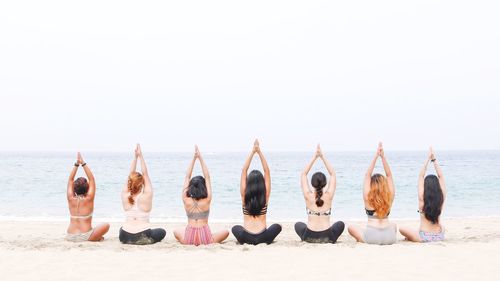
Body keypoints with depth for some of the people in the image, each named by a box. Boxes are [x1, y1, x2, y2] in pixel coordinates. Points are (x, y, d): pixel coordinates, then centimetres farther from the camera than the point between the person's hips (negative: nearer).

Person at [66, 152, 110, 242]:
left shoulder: (71, 199, -2)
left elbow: (70, 180, 6)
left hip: (70, 237, 3)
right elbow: (91, 179, -4)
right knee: (106, 225, 19)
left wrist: (77, 164, 1)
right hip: (85, 237, -3)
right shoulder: (88, 199, -10)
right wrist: (83, 163, -4)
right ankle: (97, 238, 6)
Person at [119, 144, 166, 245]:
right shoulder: (146, 197, -13)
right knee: (162, 231, 26)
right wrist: (140, 156, -7)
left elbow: (131, 174, 2)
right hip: (143, 237, -3)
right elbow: (145, 174, -7)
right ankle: (147, 240, 11)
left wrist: (135, 157, 0)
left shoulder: (125, 196, -5)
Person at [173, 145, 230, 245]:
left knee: (176, 231, 34)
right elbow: (207, 177, 2)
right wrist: (200, 158, 3)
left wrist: (194, 158, 4)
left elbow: (187, 177, 4)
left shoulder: (186, 200, -3)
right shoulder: (207, 200, -6)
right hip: (205, 239, -1)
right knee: (226, 232, 25)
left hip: (188, 239, 1)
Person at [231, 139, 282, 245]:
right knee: (277, 227, 31)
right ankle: (265, 242, 13)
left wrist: (253, 152, 2)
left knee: (235, 228, 35)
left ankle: (245, 242, 13)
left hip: (247, 238, 1)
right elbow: (267, 171, 3)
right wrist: (259, 152, 2)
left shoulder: (244, 195, -2)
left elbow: (244, 171, 2)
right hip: (263, 238, -1)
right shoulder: (265, 195, -2)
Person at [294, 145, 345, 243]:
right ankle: (331, 239, 16)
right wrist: (322, 157, 1)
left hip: (309, 237, 0)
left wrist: (315, 157, 1)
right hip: (327, 238, 0)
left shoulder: (308, 196, -8)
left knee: (298, 225, 33)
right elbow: (333, 174, 2)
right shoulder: (329, 196, -8)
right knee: (340, 224, 32)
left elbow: (303, 174, 2)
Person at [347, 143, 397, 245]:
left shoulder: (368, 197, -2)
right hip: (389, 237, 1)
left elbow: (368, 175, 2)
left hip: (371, 237, -1)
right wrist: (383, 156, 3)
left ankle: (361, 240, 10)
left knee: (351, 227, 28)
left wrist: (376, 156, 0)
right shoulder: (389, 196, 2)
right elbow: (389, 175, 8)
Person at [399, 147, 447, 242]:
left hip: (424, 237, -3)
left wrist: (428, 159, -4)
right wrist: (434, 159, 1)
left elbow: (421, 176, -6)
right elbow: (440, 177, 0)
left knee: (402, 229, 20)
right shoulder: (441, 198, -7)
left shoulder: (422, 198, -13)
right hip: (439, 237, 3)